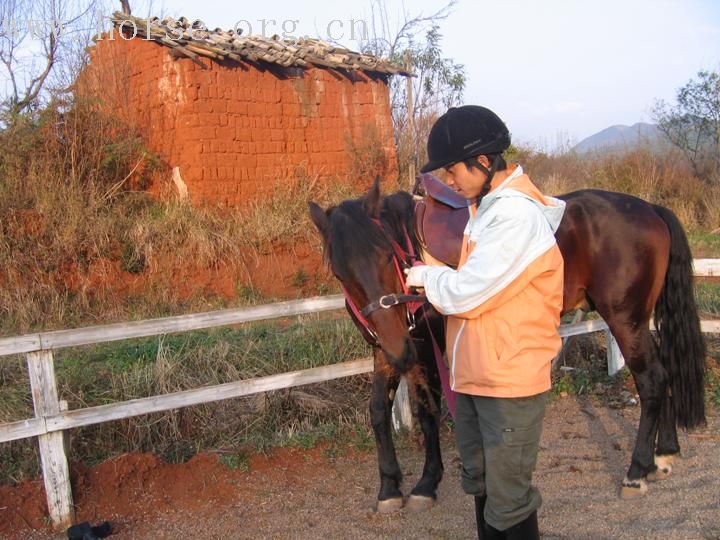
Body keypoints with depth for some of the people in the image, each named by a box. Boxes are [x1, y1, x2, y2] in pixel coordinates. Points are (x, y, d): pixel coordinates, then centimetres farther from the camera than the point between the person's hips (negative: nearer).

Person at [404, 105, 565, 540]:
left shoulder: (516, 217, -23)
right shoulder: (488, 206, 9)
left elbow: (466, 294, -25)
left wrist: (426, 276, -7)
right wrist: (435, 279, -1)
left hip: (509, 380, -10)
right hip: (472, 375, 10)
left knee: (508, 501, 3)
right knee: (479, 484, 22)